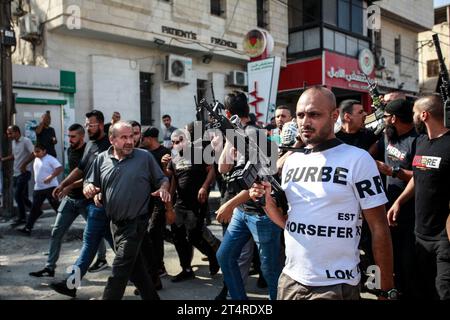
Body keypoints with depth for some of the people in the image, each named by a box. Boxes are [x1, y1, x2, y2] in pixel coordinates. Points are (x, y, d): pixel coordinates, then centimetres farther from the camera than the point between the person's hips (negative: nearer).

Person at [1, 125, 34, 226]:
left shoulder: (26, 141, -12)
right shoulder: (14, 142, 14)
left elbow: (33, 154, -22)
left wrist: (24, 165, -22)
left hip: (24, 173, -8)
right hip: (16, 173, 8)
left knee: (17, 195, -10)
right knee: (22, 196, 10)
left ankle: (21, 218, 2)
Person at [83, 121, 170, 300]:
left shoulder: (145, 157, -5)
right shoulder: (101, 159, 3)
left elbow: (162, 179, 2)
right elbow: (89, 184, 8)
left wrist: (163, 189, -19)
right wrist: (88, 188, -15)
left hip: (135, 222, -5)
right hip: (115, 222, 5)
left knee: (120, 270, -4)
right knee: (134, 265, 18)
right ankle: (151, 296, 35)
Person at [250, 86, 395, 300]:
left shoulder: (358, 160, -11)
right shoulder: (292, 161, 5)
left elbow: (379, 229, -9)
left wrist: (387, 290, -9)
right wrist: (268, 201, -7)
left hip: (335, 286, -5)